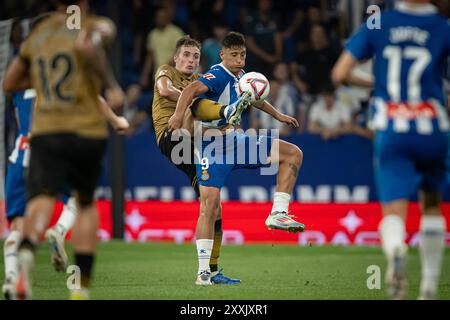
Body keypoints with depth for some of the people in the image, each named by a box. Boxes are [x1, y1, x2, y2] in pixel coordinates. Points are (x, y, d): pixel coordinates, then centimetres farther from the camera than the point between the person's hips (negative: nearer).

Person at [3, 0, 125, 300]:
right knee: (86, 204, 19)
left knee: (41, 199, -14)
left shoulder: (37, 34, 16)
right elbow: (86, 45, -25)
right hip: (87, 131, -2)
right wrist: (112, 85, -15)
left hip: (45, 132, 2)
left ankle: (27, 252, -49)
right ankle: (82, 288, 16)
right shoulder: (96, 26, 1)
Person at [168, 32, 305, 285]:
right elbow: (192, 90, -36)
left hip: (235, 141, 8)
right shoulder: (219, 76, -16)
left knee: (293, 154, -1)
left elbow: (253, 97, 34)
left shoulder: (241, 76, 10)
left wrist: (278, 115, 40)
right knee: (210, 205, -15)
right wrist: (179, 114, -52)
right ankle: (204, 270, -10)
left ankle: (278, 214, -4)